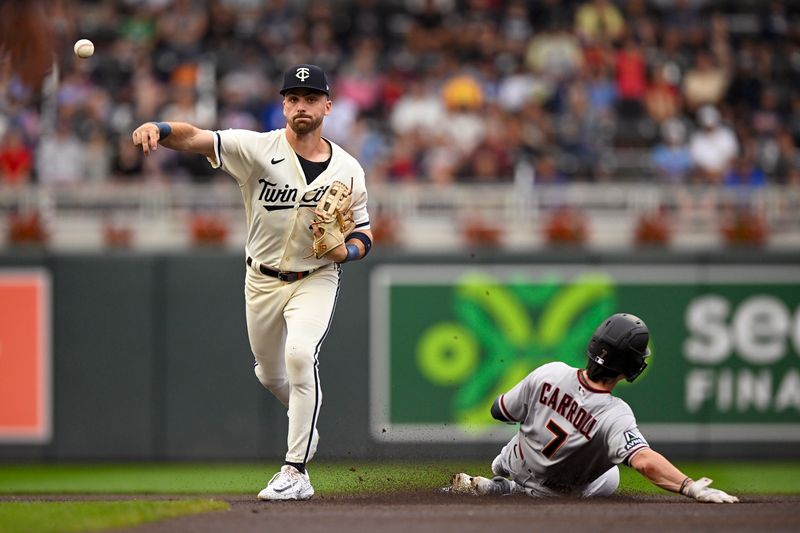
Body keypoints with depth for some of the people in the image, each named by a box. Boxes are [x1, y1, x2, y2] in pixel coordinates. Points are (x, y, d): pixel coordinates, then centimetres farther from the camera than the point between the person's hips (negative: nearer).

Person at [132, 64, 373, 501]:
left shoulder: (347, 169, -8)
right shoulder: (259, 149, -14)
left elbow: (363, 236, 2)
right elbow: (196, 138, -28)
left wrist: (345, 250, -22)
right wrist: (157, 128, -49)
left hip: (315, 280, -2)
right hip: (262, 280, 2)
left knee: (300, 354, -26)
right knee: (270, 374, 16)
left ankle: (296, 473, -22)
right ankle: (306, 412, 53)